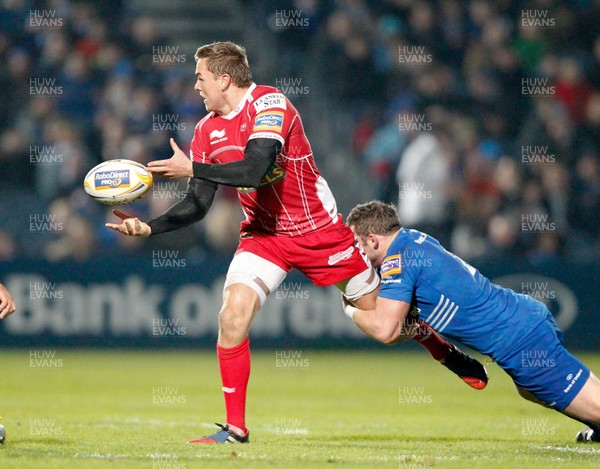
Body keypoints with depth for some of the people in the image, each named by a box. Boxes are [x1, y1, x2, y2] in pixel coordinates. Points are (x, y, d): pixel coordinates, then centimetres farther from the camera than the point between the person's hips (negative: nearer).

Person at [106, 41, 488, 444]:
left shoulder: (270, 103, -21)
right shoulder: (207, 131, -1)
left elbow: (255, 170, -35)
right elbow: (197, 204, -1)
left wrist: (191, 169, -34)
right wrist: (149, 227, -15)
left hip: (319, 229, -4)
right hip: (264, 234, 5)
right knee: (233, 315, -17)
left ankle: (447, 352, 34)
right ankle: (235, 427, -8)